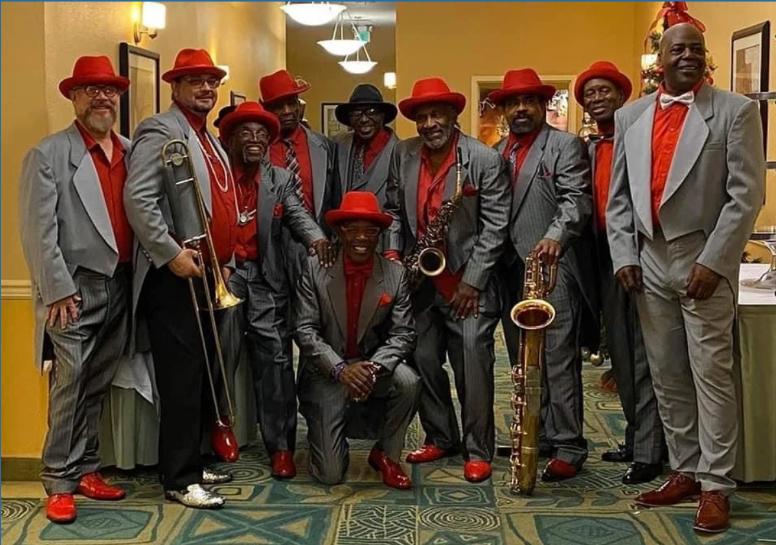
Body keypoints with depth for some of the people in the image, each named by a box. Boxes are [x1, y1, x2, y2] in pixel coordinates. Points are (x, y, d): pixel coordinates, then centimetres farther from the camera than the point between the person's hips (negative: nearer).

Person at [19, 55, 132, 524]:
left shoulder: (132, 152, 13)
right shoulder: (49, 154, -3)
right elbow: (38, 230, -9)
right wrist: (57, 290, -14)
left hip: (121, 285, 5)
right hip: (76, 287, -5)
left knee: (98, 386, 12)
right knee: (69, 383, -4)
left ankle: (86, 470, 23)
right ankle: (59, 482, 5)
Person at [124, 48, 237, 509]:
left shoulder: (211, 140, 20)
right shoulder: (160, 131, -9)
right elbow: (138, 200, -20)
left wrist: (224, 262, 17)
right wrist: (172, 254, -22)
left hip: (207, 274, 9)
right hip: (174, 275, -9)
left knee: (203, 375, 13)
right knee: (181, 378, -6)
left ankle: (192, 462, 24)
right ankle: (180, 479, 2)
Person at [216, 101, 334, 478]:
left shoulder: (280, 179, 10)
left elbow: (297, 214, -5)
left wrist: (316, 237, -28)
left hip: (264, 276, 2)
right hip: (221, 271, -2)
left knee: (275, 356, -2)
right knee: (223, 352, 2)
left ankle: (281, 446, 4)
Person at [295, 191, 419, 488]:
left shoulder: (396, 274, -5)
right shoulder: (315, 269, -8)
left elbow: (403, 334, -8)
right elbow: (305, 330, -11)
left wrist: (373, 367, -26)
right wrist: (340, 368, -25)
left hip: (373, 366, 2)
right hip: (326, 372, -2)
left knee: (408, 382, -32)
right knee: (330, 475, -11)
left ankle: (386, 455, -4)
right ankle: (324, 432, 28)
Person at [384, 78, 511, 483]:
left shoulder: (485, 160, -9)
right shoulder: (403, 154, 4)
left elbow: (495, 225, -9)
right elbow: (394, 209, 14)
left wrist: (472, 282, -12)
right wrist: (392, 253, -1)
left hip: (467, 283, -4)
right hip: (419, 281, 5)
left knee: (473, 365, -6)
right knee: (423, 360, 9)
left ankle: (478, 450, 8)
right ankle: (440, 438, 26)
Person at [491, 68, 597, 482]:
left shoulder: (566, 145, 0)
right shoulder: (496, 153, 19)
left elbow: (577, 198, -13)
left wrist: (555, 236, -31)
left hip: (553, 266, -7)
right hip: (510, 270, 7)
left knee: (559, 360, -8)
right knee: (522, 361, 11)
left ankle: (568, 447, -2)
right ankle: (535, 437, 21)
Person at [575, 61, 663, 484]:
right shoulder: (589, 149, 16)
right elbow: (586, 204, 13)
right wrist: (593, 255, 2)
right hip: (606, 258, 7)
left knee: (644, 355, -4)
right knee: (620, 354, 13)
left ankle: (649, 452, 2)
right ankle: (634, 438, 25)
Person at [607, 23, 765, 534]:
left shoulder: (736, 110, -2)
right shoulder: (630, 116, 11)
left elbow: (746, 194, -8)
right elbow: (618, 195, 12)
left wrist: (712, 261, -15)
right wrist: (624, 256, 2)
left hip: (704, 262, -5)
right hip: (649, 262, 5)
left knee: (711, 376, -2)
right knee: (667, 376, 11)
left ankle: (716, 485, 8)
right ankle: (684, 471, 23)